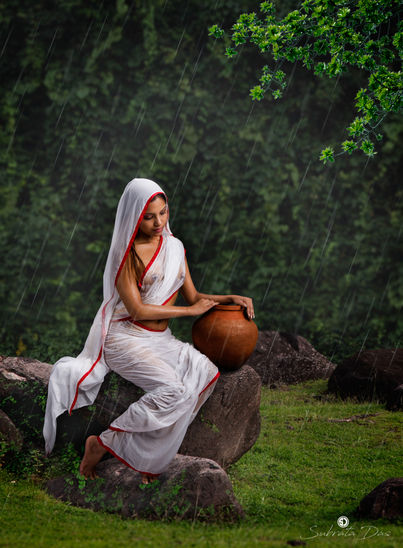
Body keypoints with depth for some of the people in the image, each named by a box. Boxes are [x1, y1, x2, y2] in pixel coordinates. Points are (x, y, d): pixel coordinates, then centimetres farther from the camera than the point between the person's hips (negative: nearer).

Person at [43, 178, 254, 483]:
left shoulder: (175, 247, 12)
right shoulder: (127, 253, -9)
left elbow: (192, 295, 17)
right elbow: (137, 310, -15)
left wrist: (228, 299, -1)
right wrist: (190, 310, -10)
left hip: (161, 340, 7)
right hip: (126, 338, -7)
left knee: (205, 372, -20)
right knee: (173, 389, -29)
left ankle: (147, 454, -17)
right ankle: (103, 443, -14)